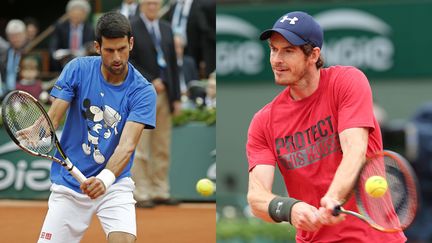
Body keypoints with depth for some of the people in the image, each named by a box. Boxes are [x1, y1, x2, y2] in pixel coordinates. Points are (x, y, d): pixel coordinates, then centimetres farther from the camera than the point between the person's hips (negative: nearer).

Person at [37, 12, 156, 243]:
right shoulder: (78, 69, -6)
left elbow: (127, 145, -23)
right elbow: (53, 117, -12)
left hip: (113, 184, -2)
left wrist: (105, 179, -41)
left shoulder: (143, 91, -12)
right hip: (68, 185, 2)